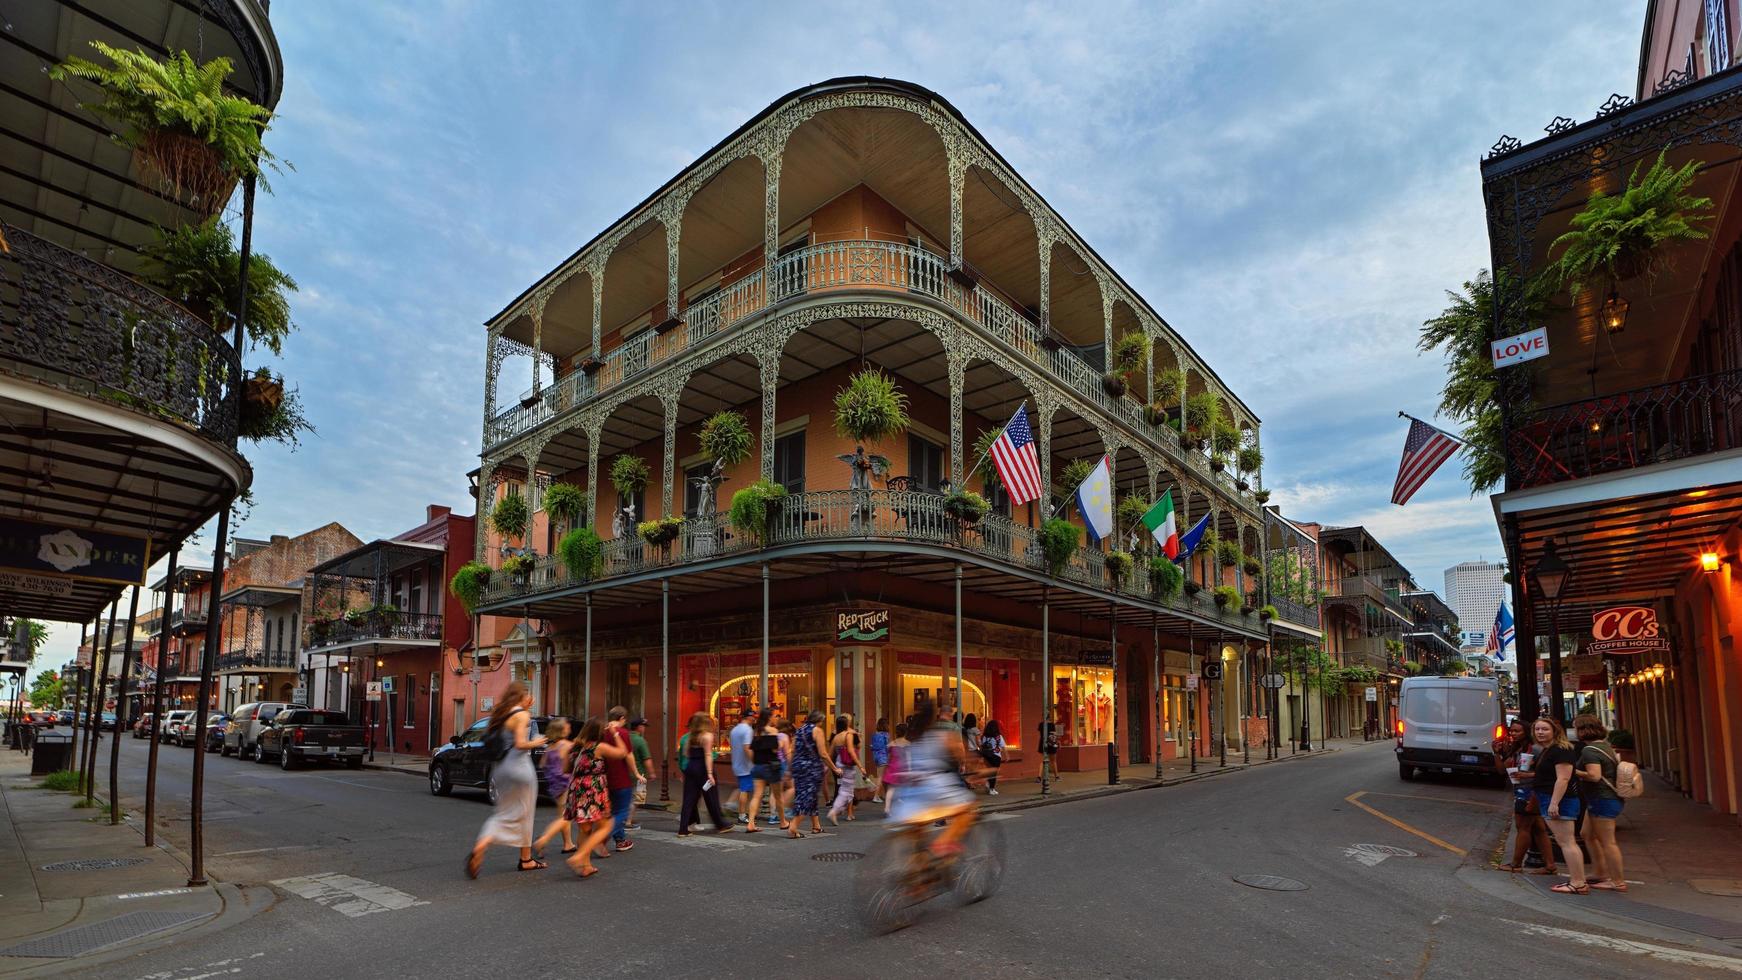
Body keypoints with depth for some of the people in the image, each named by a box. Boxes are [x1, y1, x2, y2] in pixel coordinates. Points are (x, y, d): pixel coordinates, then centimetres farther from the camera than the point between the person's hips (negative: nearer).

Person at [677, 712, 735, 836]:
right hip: (702, 769, -6)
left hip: (690, 768, 6)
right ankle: (721, 825, 18)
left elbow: (687, 755, 14)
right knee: (711, 799, 5)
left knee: (689, 799, 5)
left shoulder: (691, 736, 13)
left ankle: (683, 829, 1)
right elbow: (708, 755, -16)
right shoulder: (707, 736, -9)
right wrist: (710, 773, -19)